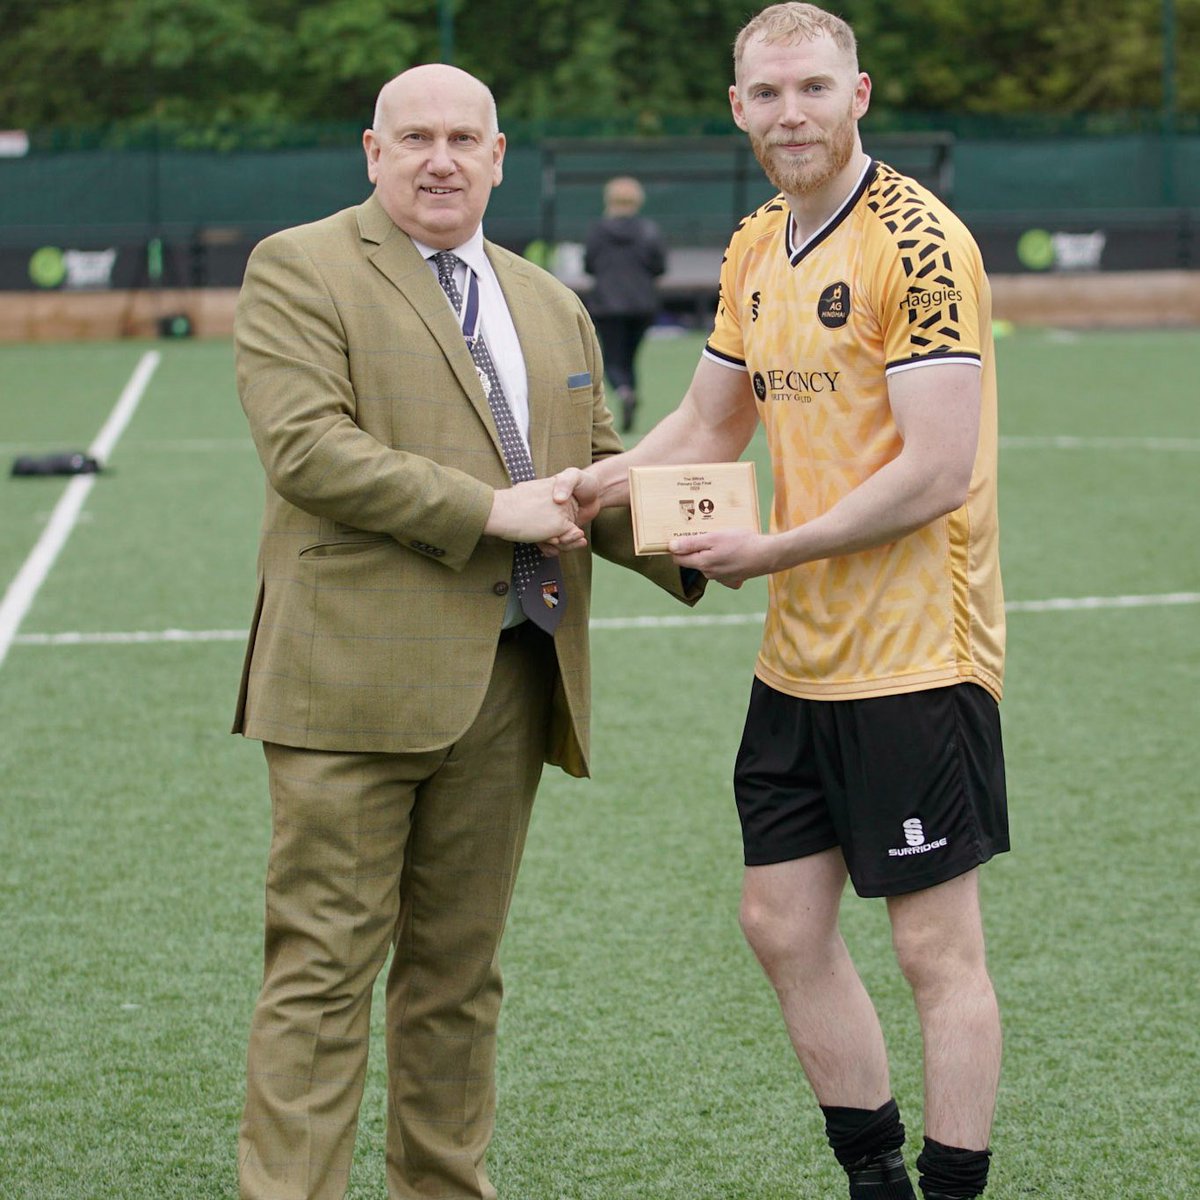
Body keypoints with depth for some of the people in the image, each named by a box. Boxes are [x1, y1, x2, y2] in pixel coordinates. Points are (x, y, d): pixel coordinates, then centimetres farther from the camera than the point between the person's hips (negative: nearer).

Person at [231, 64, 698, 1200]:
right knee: (325, 969, -6)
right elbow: (306, 445, -14)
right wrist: (490, 510, -17)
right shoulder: (299, 270, -1)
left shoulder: (552, 308, 20)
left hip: (507, 682, 6)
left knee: (458, 969, 12)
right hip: (355, 678, -6)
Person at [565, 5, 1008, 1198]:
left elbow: (937, 473, -21)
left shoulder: (917, 243, -15)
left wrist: (774, 550, -15)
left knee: (936, 947, -1)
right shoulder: (754, 251, 10)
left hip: (915, 655, -8)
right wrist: (568, 493, 7)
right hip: (797, 657, 9)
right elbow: (706, 428, 21)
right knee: (782, 923, 12)